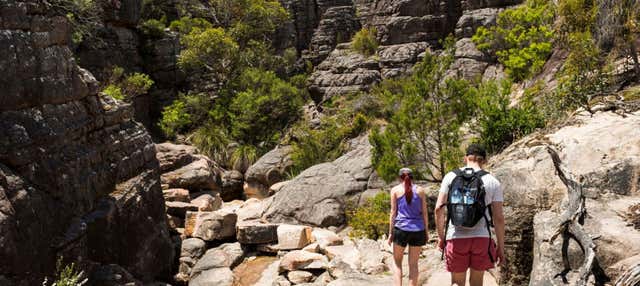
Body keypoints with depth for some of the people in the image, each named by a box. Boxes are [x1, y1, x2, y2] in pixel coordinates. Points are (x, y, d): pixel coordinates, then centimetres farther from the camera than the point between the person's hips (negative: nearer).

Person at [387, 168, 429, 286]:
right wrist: (426, 231, 12)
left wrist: (390, 232, 3)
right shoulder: (420, 190, 7)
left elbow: (393, 212, 0)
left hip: (401, 229, -1)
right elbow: (424, 213, 6)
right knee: (413, 264, 9)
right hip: (418, 230, 2)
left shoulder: (395, 190, 2)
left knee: (397, 261, 13)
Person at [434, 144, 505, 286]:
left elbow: (439, 208, -1)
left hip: (456, 238, 0)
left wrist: (441, 236, 9)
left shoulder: (450, 177, 4)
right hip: (481, 238, 0)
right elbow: (498, 218, -1)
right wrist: (501, 247, 6)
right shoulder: (492, 182, 2)